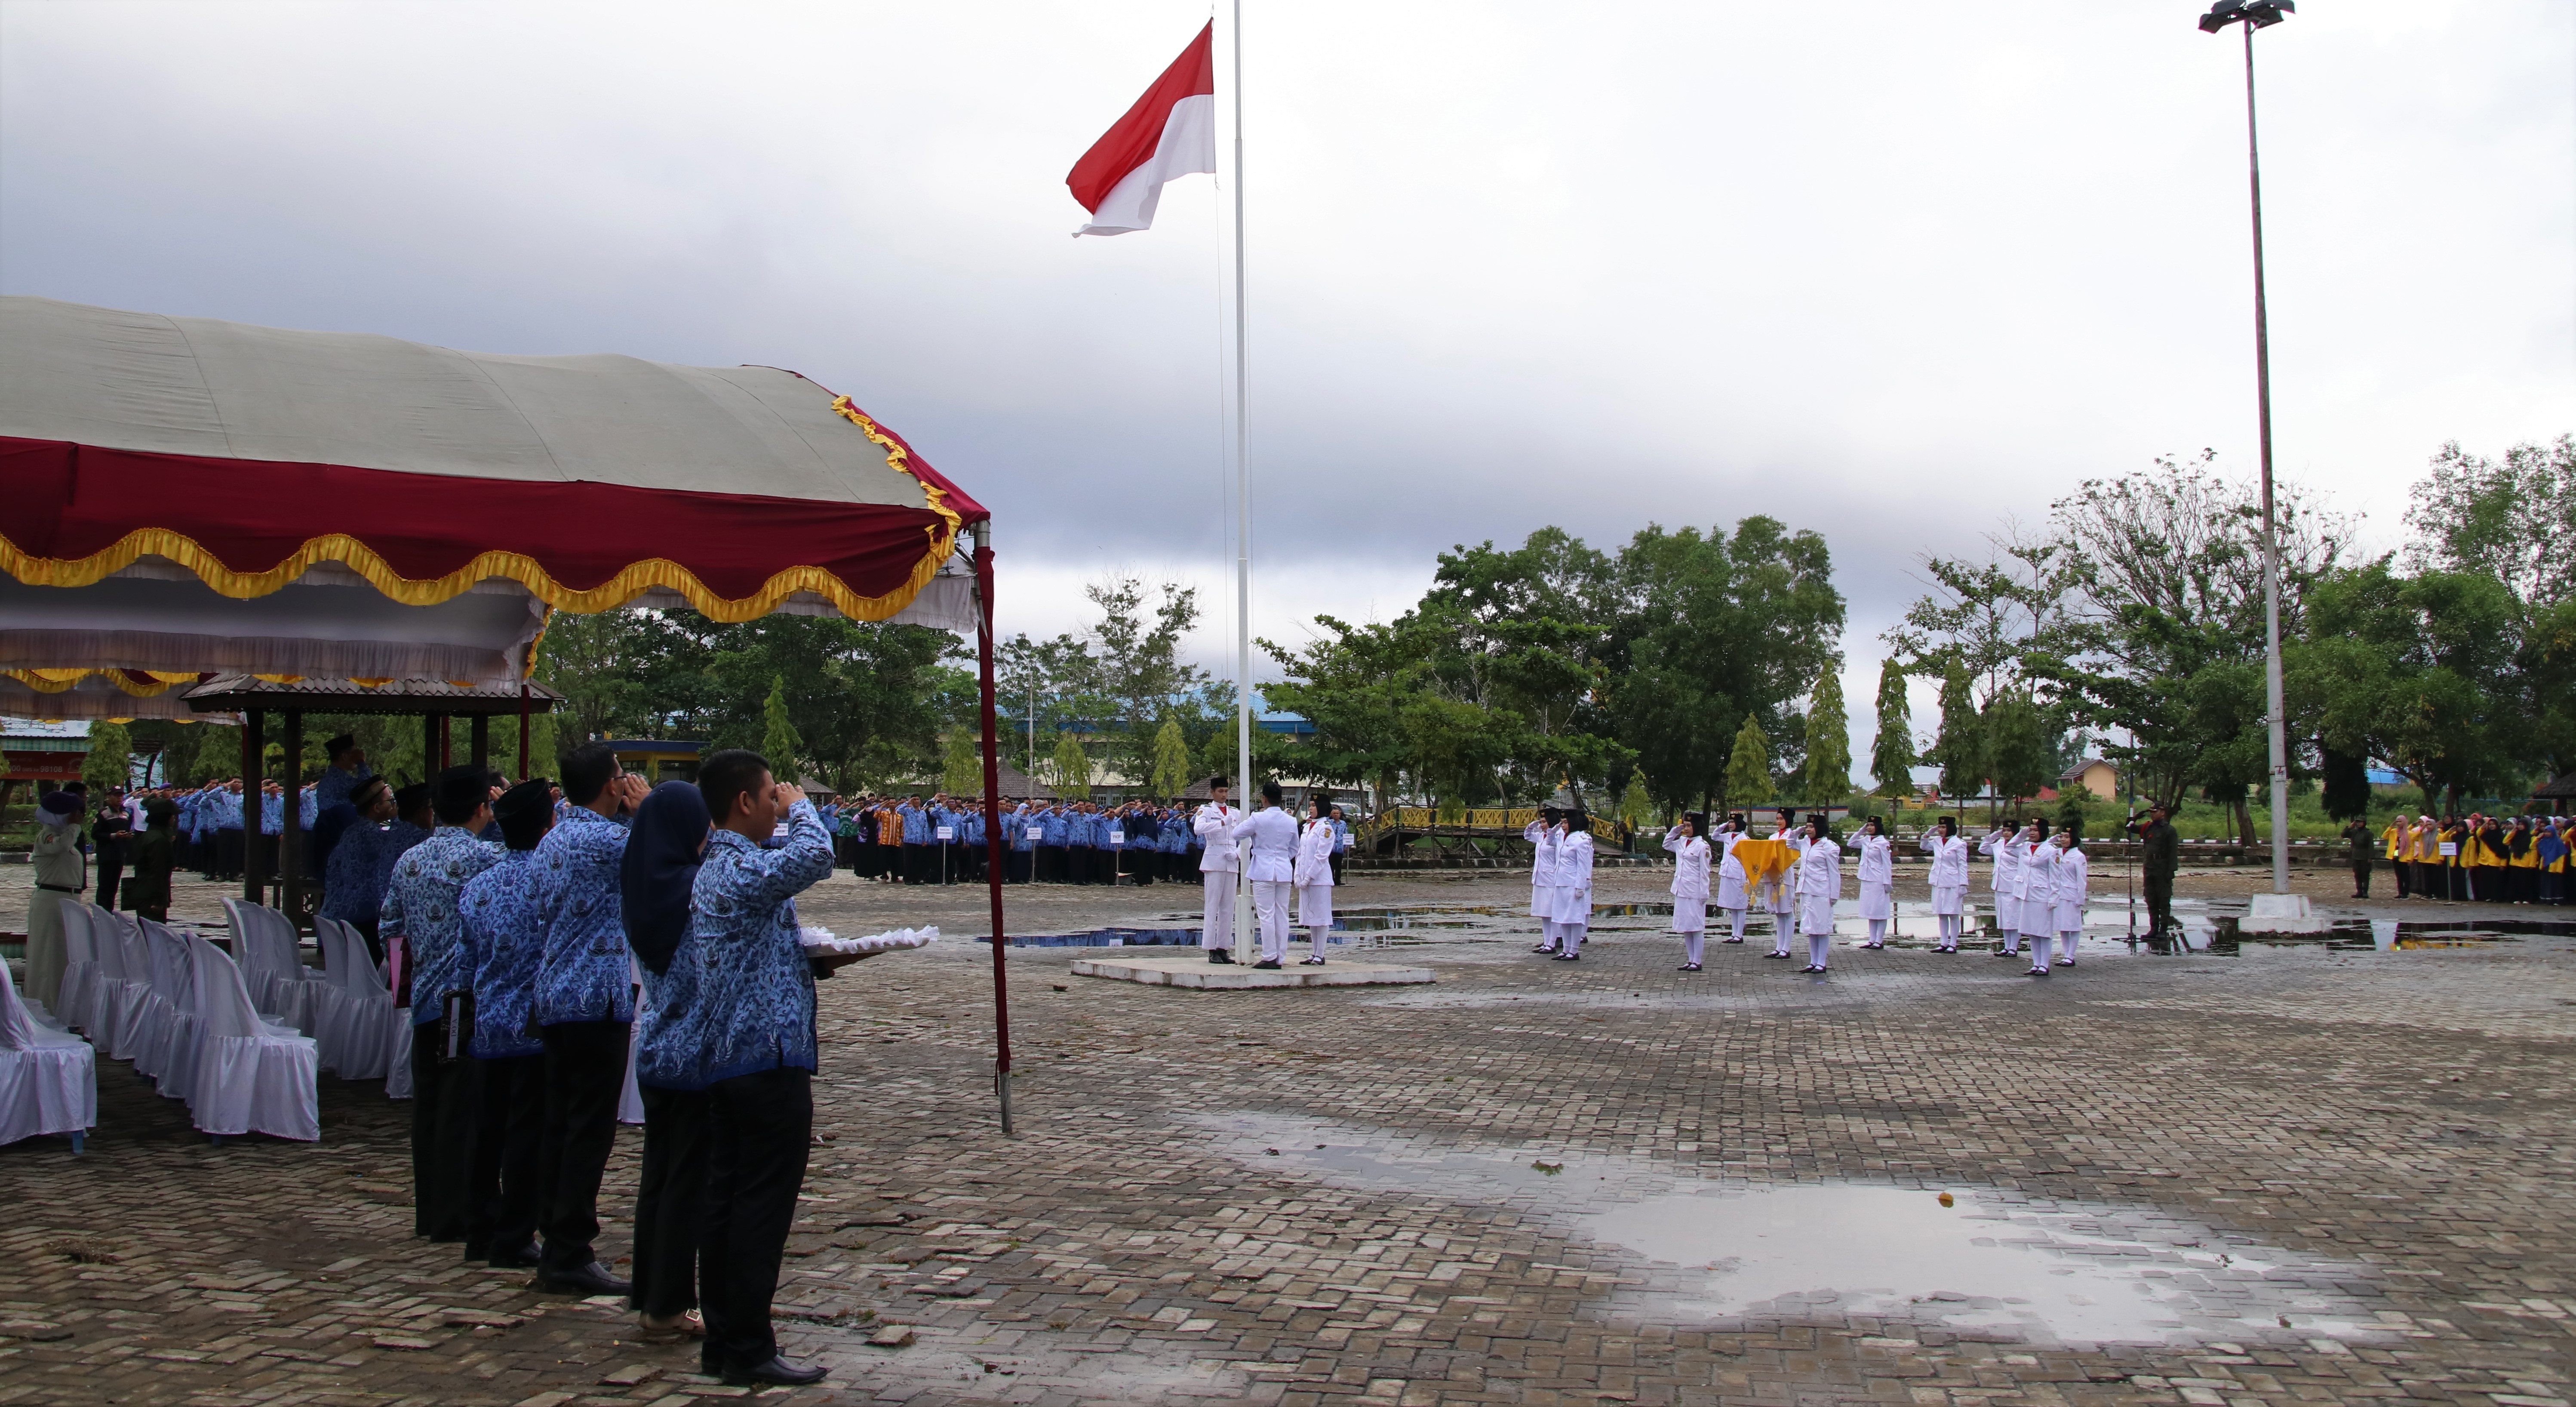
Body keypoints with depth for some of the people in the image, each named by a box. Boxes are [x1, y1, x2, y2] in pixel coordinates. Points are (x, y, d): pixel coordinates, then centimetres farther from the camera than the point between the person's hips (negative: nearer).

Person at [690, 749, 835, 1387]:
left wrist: (813, 957, 10)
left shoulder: (711, 869, 16)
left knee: (725, 1202, 12)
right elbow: (814, 857, -32)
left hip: (725, 1058, 10)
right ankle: (749, 1351, 1)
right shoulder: (742, 869, -16)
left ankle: (723, 1341, 19)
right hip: (770, 1056, -10)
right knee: (764, 1207, -4)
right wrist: (801, 806, -14)